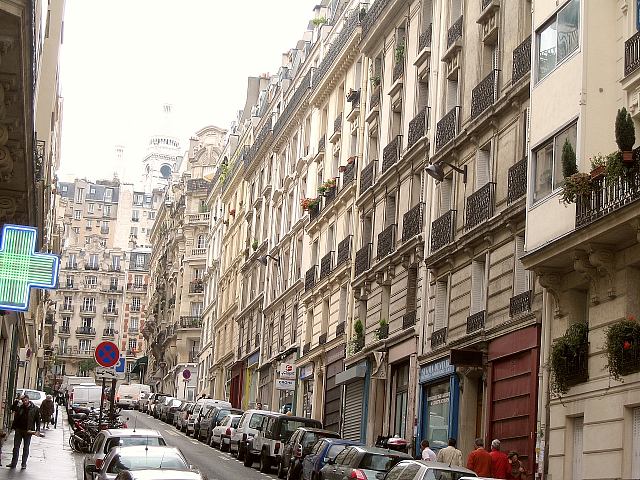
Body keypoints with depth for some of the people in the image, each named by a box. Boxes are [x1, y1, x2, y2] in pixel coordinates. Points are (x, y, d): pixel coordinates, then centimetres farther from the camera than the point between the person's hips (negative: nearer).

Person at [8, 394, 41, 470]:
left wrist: (37, 430, -11)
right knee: (16, 447, 5)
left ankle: (24, 464, 14)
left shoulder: (35, 409, -2)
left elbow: (38, 420, -1)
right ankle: (14, 463, 11)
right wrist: (17, 401, -7)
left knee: (26, 448, 6)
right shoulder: (20, 407, 6)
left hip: (28, 431, -3)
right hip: (18, 430, 3)